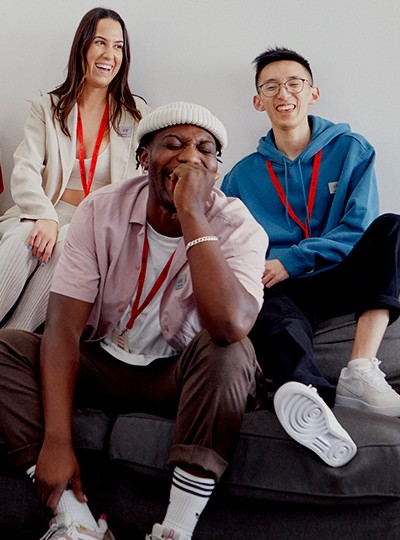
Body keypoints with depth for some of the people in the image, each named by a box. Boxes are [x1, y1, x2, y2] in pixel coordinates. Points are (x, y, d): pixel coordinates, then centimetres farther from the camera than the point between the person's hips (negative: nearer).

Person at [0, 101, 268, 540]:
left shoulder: (237, 226, -17)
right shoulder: (100, 211, -11)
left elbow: (231, 324, -38)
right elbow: (63, 327, -17)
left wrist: (191, 215, -34)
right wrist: (57, 441, -26)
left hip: (182, 375, -2)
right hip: (103, 367, 3)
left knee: (227, 350, -34)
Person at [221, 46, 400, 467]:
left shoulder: (350, 150, 9)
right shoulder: (245, 173, 14)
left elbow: (358, 231, -1)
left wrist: (290, 261, -12)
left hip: (344, 282, 1)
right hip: (284, 291, 0)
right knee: (269, 308, -36)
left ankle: (360, 370, -38)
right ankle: (312, 391, -66)